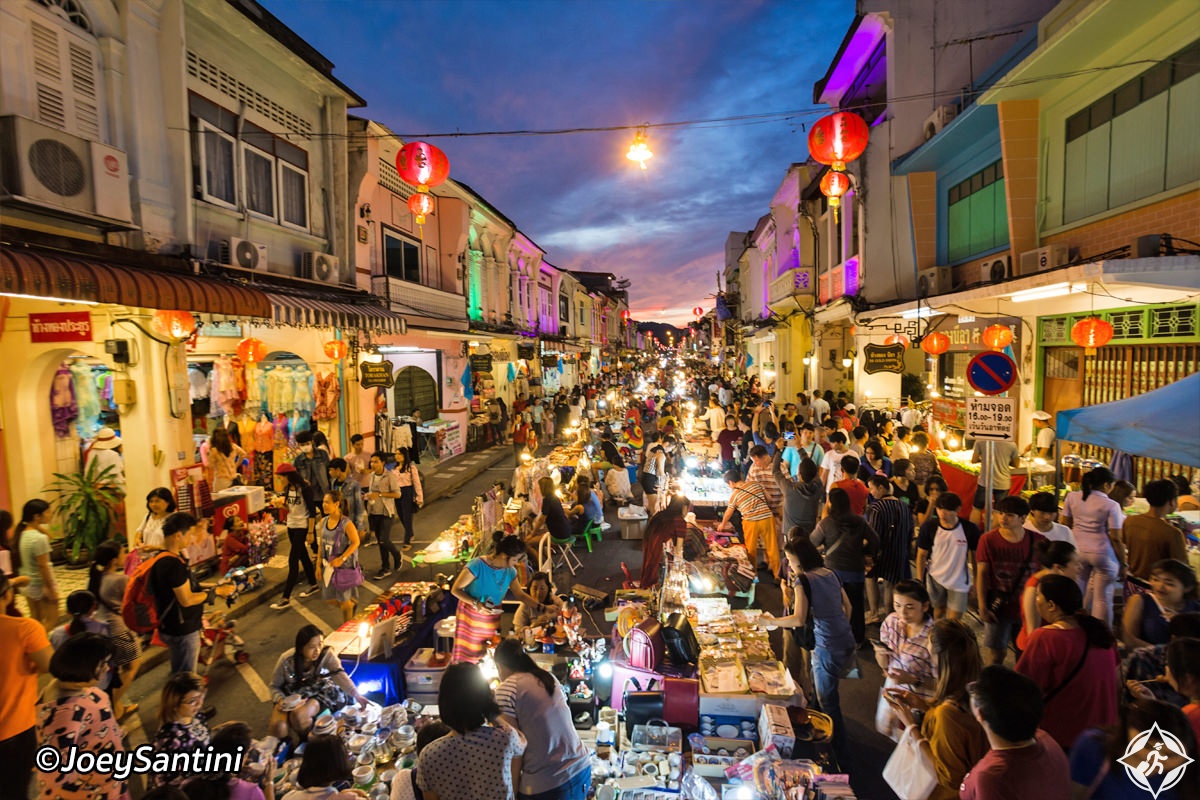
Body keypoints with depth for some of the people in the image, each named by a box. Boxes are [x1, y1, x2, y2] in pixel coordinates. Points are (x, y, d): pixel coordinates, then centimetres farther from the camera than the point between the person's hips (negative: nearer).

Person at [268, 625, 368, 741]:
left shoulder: (326, 655, -22)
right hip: (290, 695, 1)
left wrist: (356, 695, -52)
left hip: (317, 693, -1)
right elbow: (274, 686, -3)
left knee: (298, 716, -30)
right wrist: (280, 700, -24)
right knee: (278, 727, -25)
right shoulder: (286, 660, -18)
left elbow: (340, 675, -37)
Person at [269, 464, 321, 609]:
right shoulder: (288, 488, 5)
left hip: (302, 526, -8)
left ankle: (286, 598, -4)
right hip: (291, 525, 8)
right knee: (302, 556, 17)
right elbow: (289, 508, 16)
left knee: (293, 560, -8)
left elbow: (312, 511, -17)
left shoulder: (305, 488, -18)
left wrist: (310, 532, -18)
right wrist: (283, 503, -7)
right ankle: (313, 585, 32)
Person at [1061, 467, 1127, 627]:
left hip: (1077, 551, 4)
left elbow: (1065, 525, 7)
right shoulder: (1111, 506, -12)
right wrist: (1123, 562, -1)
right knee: (1103, 598, 7)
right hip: (1103, 554, -4)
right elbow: (1115, 538, -11)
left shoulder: (1072, 497, -1)